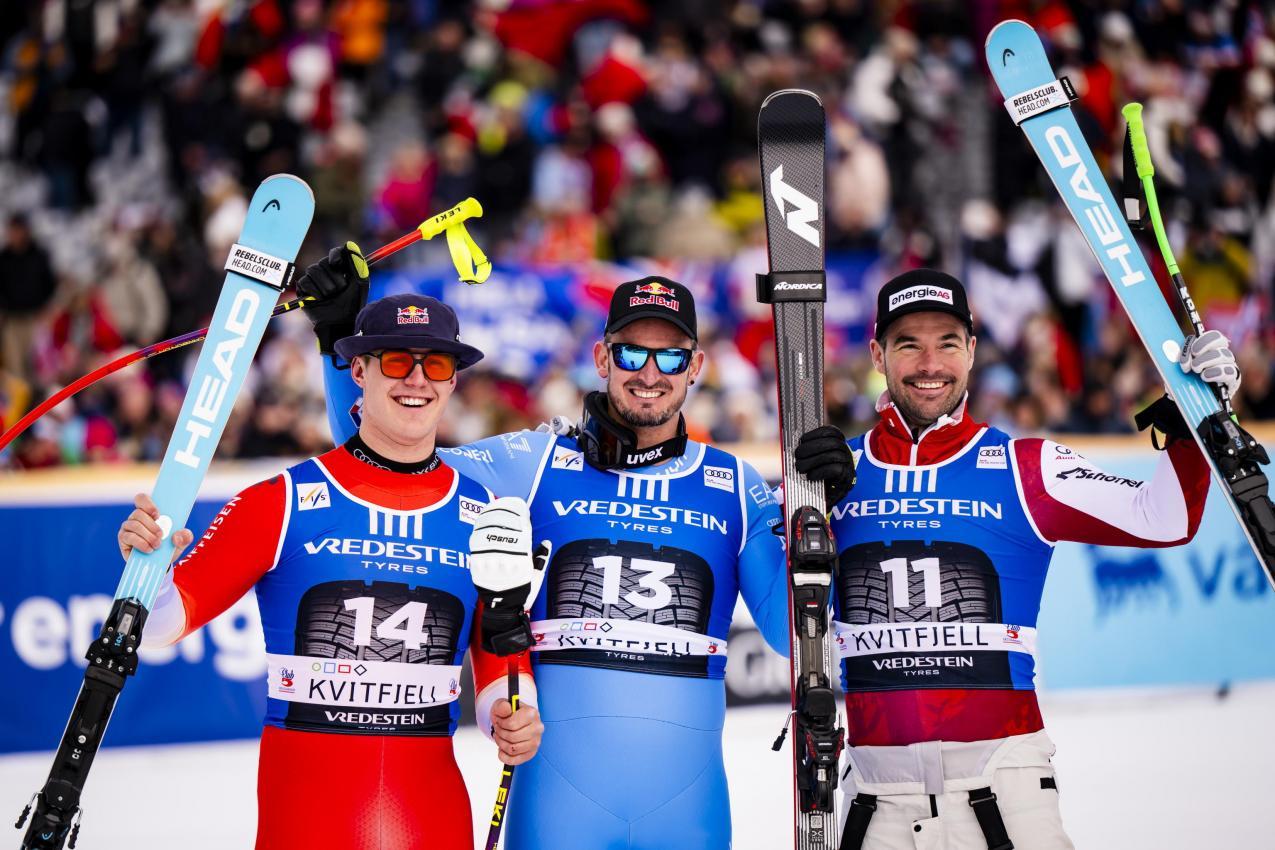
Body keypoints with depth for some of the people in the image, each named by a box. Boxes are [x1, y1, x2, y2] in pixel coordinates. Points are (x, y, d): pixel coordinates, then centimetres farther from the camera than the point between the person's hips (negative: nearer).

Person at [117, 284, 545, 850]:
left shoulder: (485, 516, 6)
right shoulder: (281, 503, -3)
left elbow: (500, 654, 15)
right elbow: (171, 615, -5)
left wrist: (514, 722, -4)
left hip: (433, 800, 3)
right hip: (303, 799, -3)